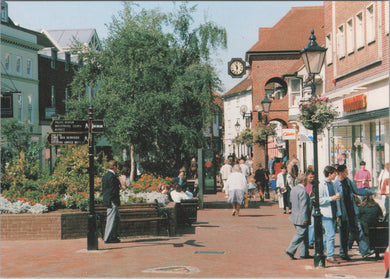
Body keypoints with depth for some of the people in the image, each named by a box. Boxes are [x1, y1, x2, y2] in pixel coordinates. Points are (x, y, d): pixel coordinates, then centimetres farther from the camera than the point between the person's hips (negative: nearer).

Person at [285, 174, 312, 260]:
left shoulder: (293, 189, 9)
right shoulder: (303, 191, -20)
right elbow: (303, 206, -21)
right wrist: (305, 219, -18)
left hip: (295, 216, 10)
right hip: (301, 218, -10)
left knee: (304, 236, 15)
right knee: (300, 235, -3)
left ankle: (304, 253, 18)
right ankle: (290, 251, -3)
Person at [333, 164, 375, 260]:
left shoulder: (348, 181, 7)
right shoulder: (335, 184, -15)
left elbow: (357, 190, 20)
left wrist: (371, 192, 22)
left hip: (352, 212, 6)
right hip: (343, 214, -6)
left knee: (358, 230, 5)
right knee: (344, 234, 4)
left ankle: (365, 251, 8)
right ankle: (343, 254, 17)